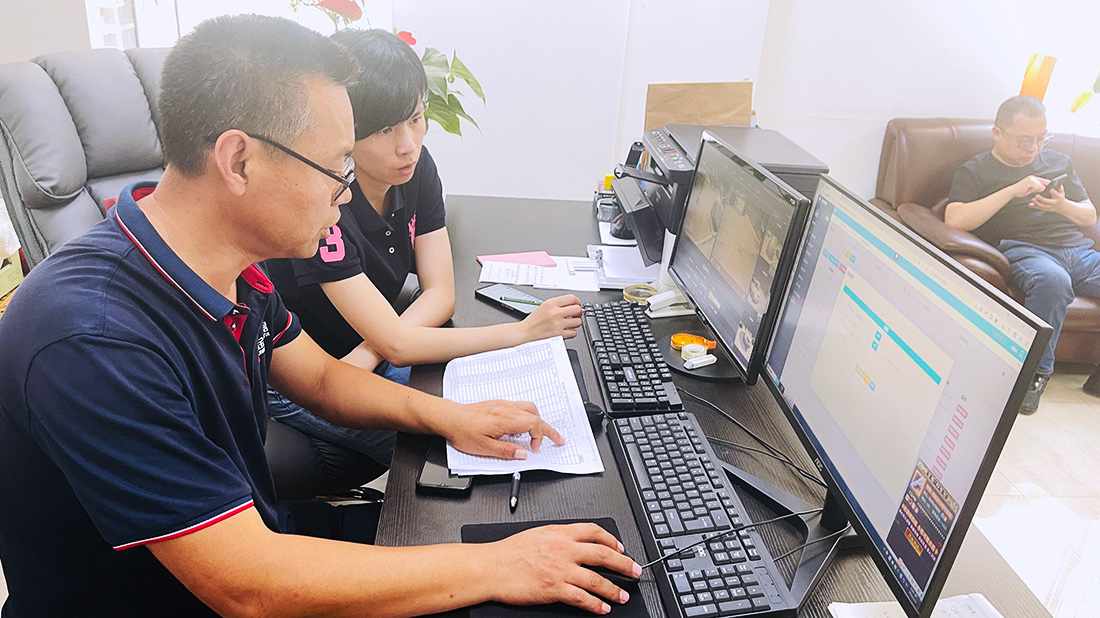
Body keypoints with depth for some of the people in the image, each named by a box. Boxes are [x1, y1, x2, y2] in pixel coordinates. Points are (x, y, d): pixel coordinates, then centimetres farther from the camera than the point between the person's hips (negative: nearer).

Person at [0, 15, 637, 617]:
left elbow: (321, 376, 10)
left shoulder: (234, 266, -6)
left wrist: (447, 415, -7)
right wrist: (495, 567, -28)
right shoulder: (93, 339, -34)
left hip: (249, 535, 7)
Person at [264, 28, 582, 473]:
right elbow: (396, 344, -32)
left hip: (363, 361, 6)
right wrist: (524, 331, -31)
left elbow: (440, 294, -10)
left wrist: (366, 356, -26)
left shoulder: (415, 167, -11)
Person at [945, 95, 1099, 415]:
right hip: (1024, 248, -6)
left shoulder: (1059, 162, 26)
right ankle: (1035, 373, -23)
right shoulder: (975, 171, 9)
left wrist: (1063, 206, 1)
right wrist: (1013, 190, -13)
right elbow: (955, 219, -10)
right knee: (1052, 280, -39)